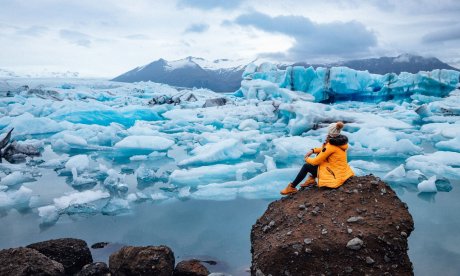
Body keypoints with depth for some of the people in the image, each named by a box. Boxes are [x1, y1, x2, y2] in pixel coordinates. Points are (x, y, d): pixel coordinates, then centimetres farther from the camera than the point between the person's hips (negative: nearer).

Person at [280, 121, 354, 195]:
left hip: (334, 176, -8)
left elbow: (316, 161, -14)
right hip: (342, 172, 8)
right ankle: (312, 179, 23)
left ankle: (292, 187, 11)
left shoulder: (331, 146, -23)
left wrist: (307, 159, 6)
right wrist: (313, 150, 9)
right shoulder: (340, 140, 1)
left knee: (306, 166, 2)